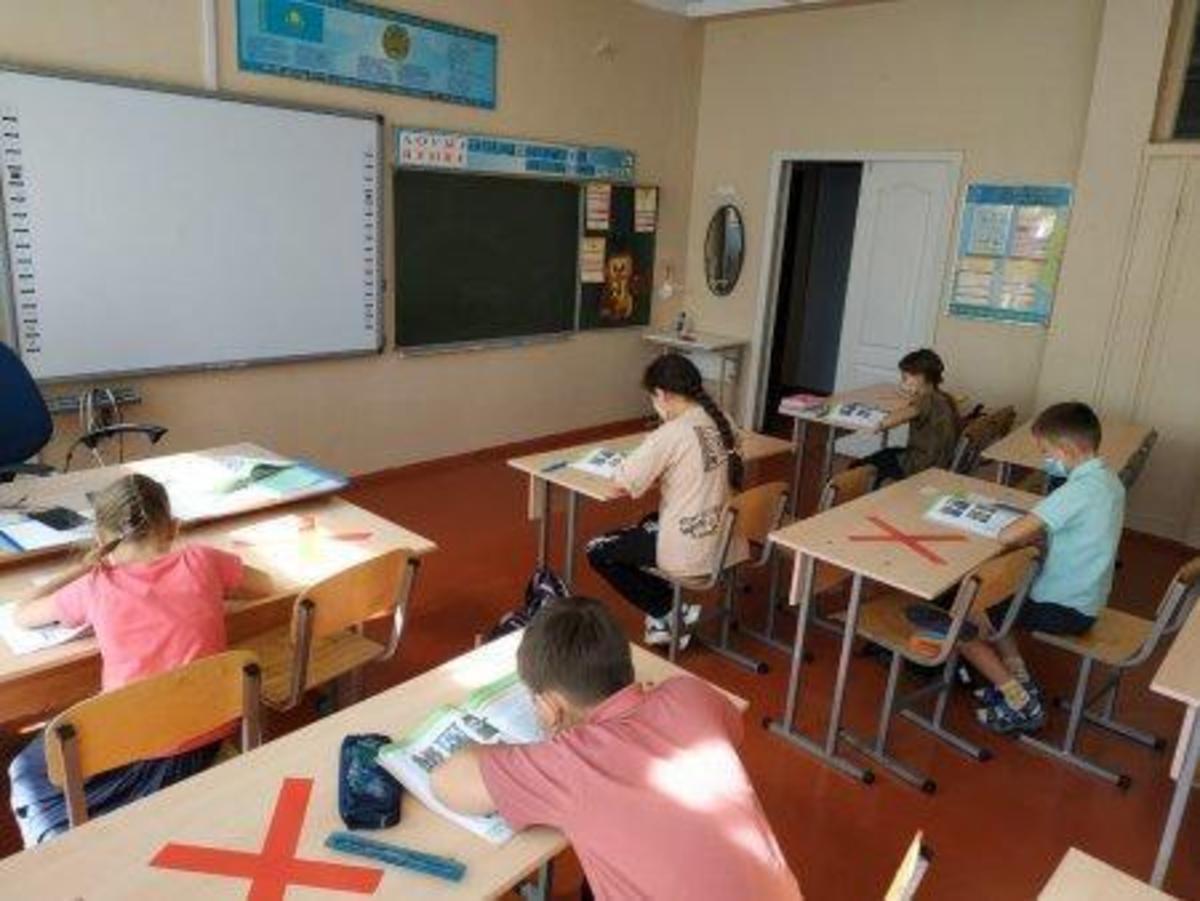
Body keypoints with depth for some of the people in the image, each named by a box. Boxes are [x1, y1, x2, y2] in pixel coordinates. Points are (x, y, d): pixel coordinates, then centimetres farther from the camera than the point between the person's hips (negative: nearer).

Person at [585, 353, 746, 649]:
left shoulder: (671, 433, -21)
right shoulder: (721, 421, 2)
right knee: (648, 523, 33)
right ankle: (675, 609, 24)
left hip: (690, 551, -8)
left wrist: (633, 466, 2)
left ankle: (668, 615, 10)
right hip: (724, 540, 8)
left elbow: (623, 482, -19)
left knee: (598, 551, 9)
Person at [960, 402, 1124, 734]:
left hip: (1064, 609, -9)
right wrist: (1037, 534, -4)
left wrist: (1029, 535, -11)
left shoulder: (1079, 490, -28)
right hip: (1083, 597, 9)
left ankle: (1023, 706, 6)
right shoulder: (1106, 478, 1)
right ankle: (1018, 681, 18)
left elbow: (1008, 536, -32)